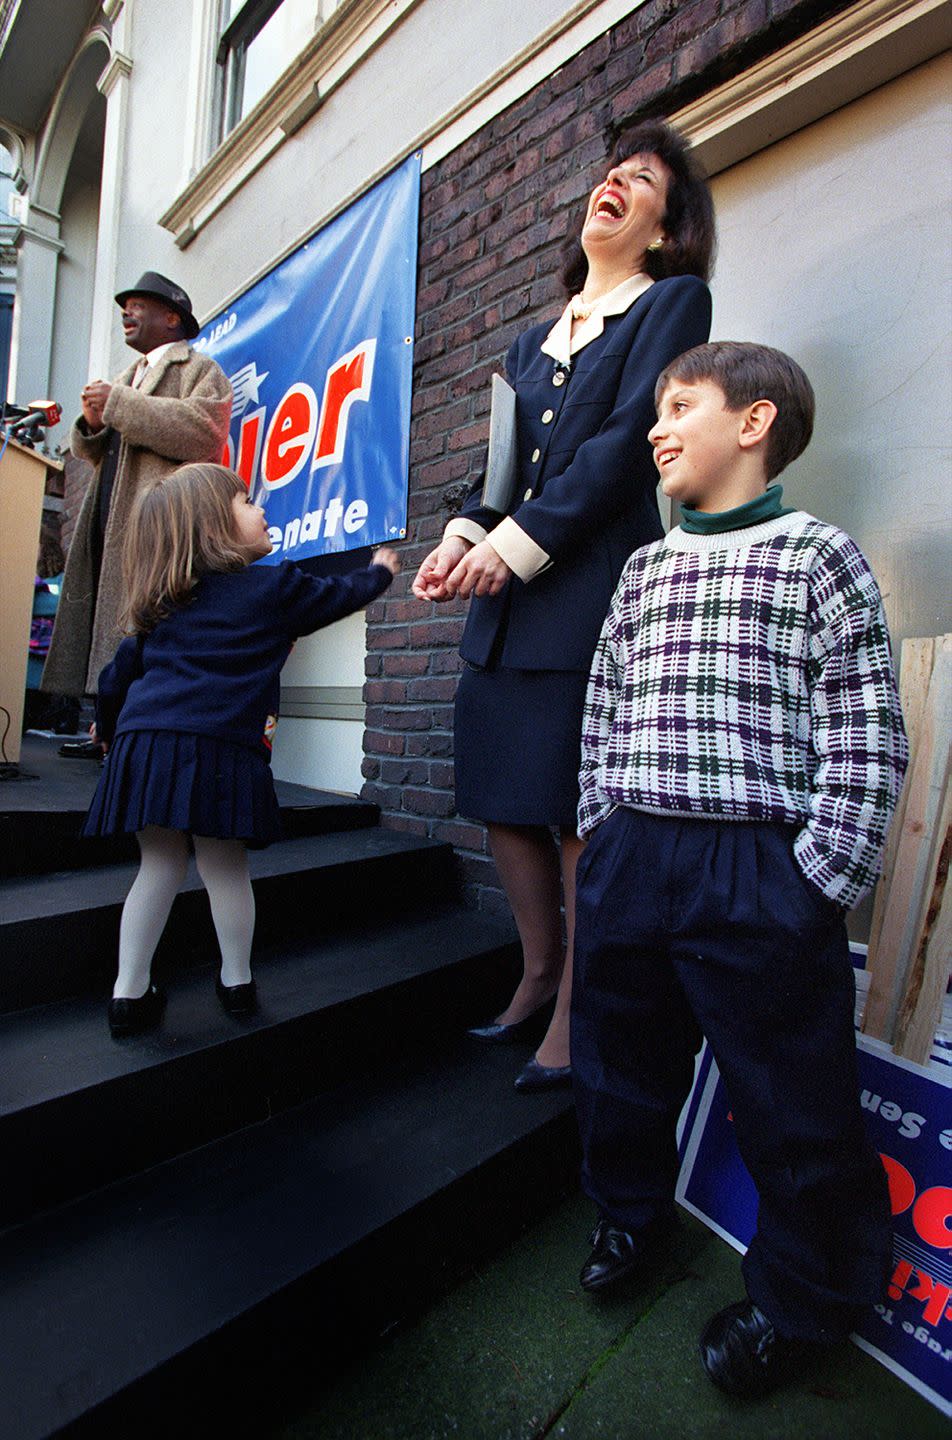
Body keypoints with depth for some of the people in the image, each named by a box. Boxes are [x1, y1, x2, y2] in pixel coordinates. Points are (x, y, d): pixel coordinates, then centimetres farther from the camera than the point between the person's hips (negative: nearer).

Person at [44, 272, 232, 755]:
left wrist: (118, 405, -12)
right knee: (106, 629, 4)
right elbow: (94, 452, 31)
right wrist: (93, 425, 8)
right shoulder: (128, 378, 32)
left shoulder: (201, 370, 7)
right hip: (111, 527, 8)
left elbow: (203, 431, -15)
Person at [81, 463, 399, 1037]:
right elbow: (339, 595, 22)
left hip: (143, 739, 5)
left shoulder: (162, 603, 22)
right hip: (218, 748, -5)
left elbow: (120, 672, 26)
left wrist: (112, 730, 42)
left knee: (161, 864, 14)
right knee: (226, 868, 7)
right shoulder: (276, 586, 9)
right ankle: (238, 981, 23)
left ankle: (130, 991, 20)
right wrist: (379, 571, 42)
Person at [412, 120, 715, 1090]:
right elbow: (506, 462, 19)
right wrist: (464, 534, -2)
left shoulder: (674, 301, 9)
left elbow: (625, 442, -6)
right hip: (508, 590, 7)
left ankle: (576, 1009, 13)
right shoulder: (534, 339, 26)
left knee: (578, 806, -5)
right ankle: (539, 971, 25)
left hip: (595, 583, -6)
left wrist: (514, 545, -13)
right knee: (502, 790, 6)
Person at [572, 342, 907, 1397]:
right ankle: (631, 1209, 49)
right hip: (626, 859, 6)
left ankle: (799, 1298, 40)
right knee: (620, 1056, 21)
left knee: (793, 1100, 10)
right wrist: (600, 837, 9)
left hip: (759, 870, -5)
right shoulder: (644, 568, 14)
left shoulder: (819, 554, -1)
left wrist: (818, 884, -11)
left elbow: (864, 740, -7)